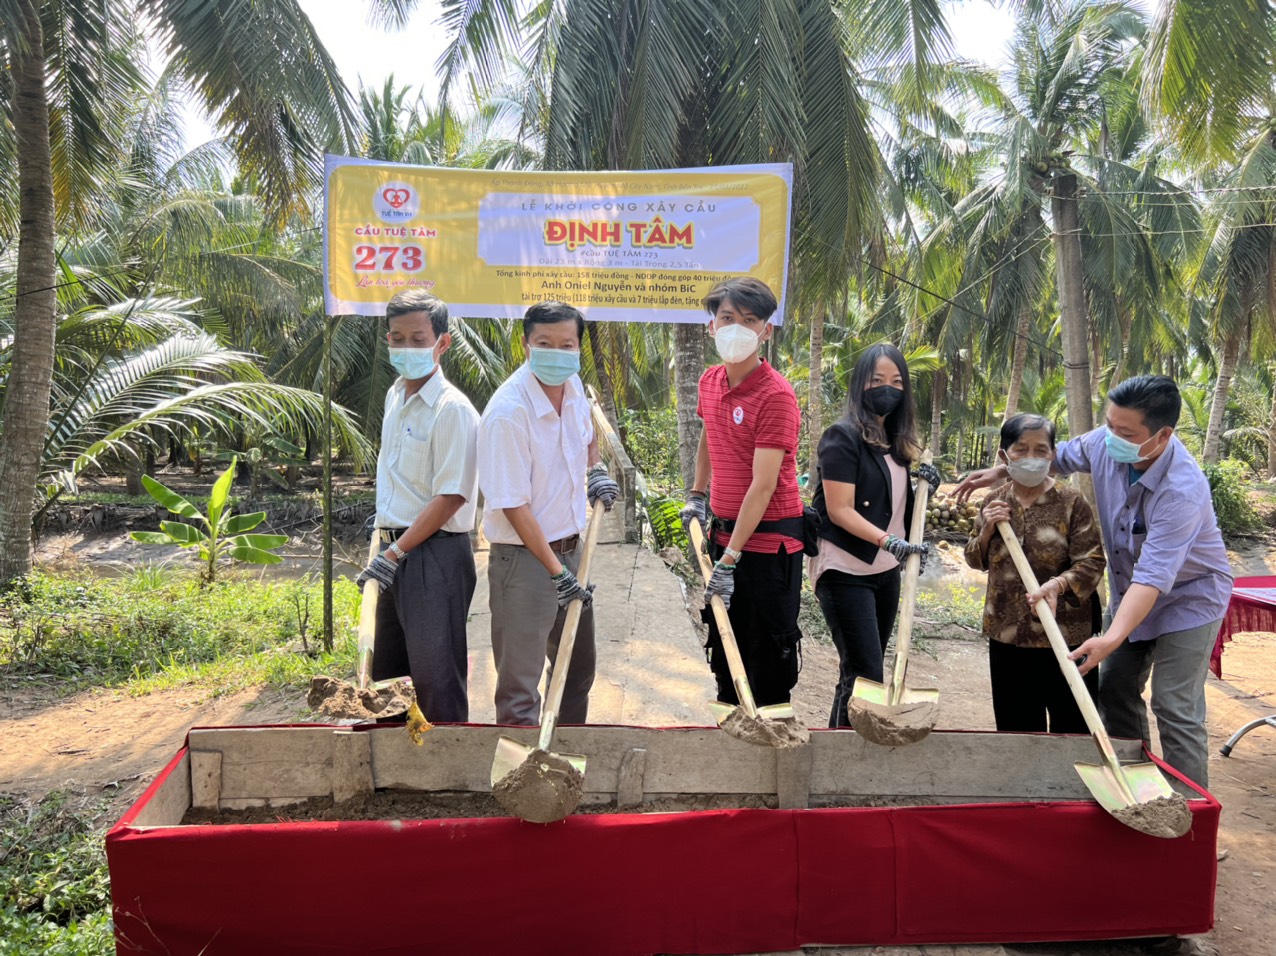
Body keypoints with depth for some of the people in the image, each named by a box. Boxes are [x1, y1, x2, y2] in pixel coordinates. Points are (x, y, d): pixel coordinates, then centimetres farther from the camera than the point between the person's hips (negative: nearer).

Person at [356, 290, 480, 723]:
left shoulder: (452, 409, -17)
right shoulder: (395, 395, 10)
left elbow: (451, 497, -20)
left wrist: (395, 552, -20)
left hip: (434, 553, -9)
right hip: (397, 548, 9)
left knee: (434, 674, -2)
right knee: (387, 670, 20)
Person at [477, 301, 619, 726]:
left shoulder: (573, 387, 0)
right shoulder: (508, 412, -23)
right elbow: (513, 505, -21)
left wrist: (596, 469, 6)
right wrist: (555, 571, -20)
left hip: (572, 547, 9)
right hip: (524, 558, -8)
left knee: (578, 666, 23)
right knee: (520, 685, 0)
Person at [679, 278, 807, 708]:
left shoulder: (775, 394, -20)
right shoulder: (710, 382, 3)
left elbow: (763, 485, -23)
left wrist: (730, 559, -23)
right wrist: (696, 495, 20)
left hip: (768, 539, -8)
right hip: (724, 530, 8)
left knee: (769, 652, 4)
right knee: (722, 641, 20)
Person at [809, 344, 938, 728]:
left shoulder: (897, 441, 10)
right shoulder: (844, 435, -14)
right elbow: (840, 510, -20)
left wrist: (925, 488, 0)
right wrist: (888, 541, -30)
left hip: (886, 572, 8)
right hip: (846, 572, -8)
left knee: (863, 672, 15)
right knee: (865, 676, -9)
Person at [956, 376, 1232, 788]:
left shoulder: (1183, 491, -36)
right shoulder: (1105, 443, -17)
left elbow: (1154, 575, -41)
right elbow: (1060, 457, 8)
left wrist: (1112, 638, -51)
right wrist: (1000, 471, 0)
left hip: (1187, 597, -7)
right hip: (1130, 591, 7)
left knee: (1176, 709, -9)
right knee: (1115, 689, 13)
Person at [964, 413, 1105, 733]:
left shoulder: (1072, 502, -9)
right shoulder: (994, 502, 4)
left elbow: (1092, 563, -12)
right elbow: (975, 561, 13)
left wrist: (1058, 583, -31)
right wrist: (986, 530, -7)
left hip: (1065, 635, -4)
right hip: (1007, 635, 4)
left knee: (1071, 729, 9)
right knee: (1016, 729, 16)